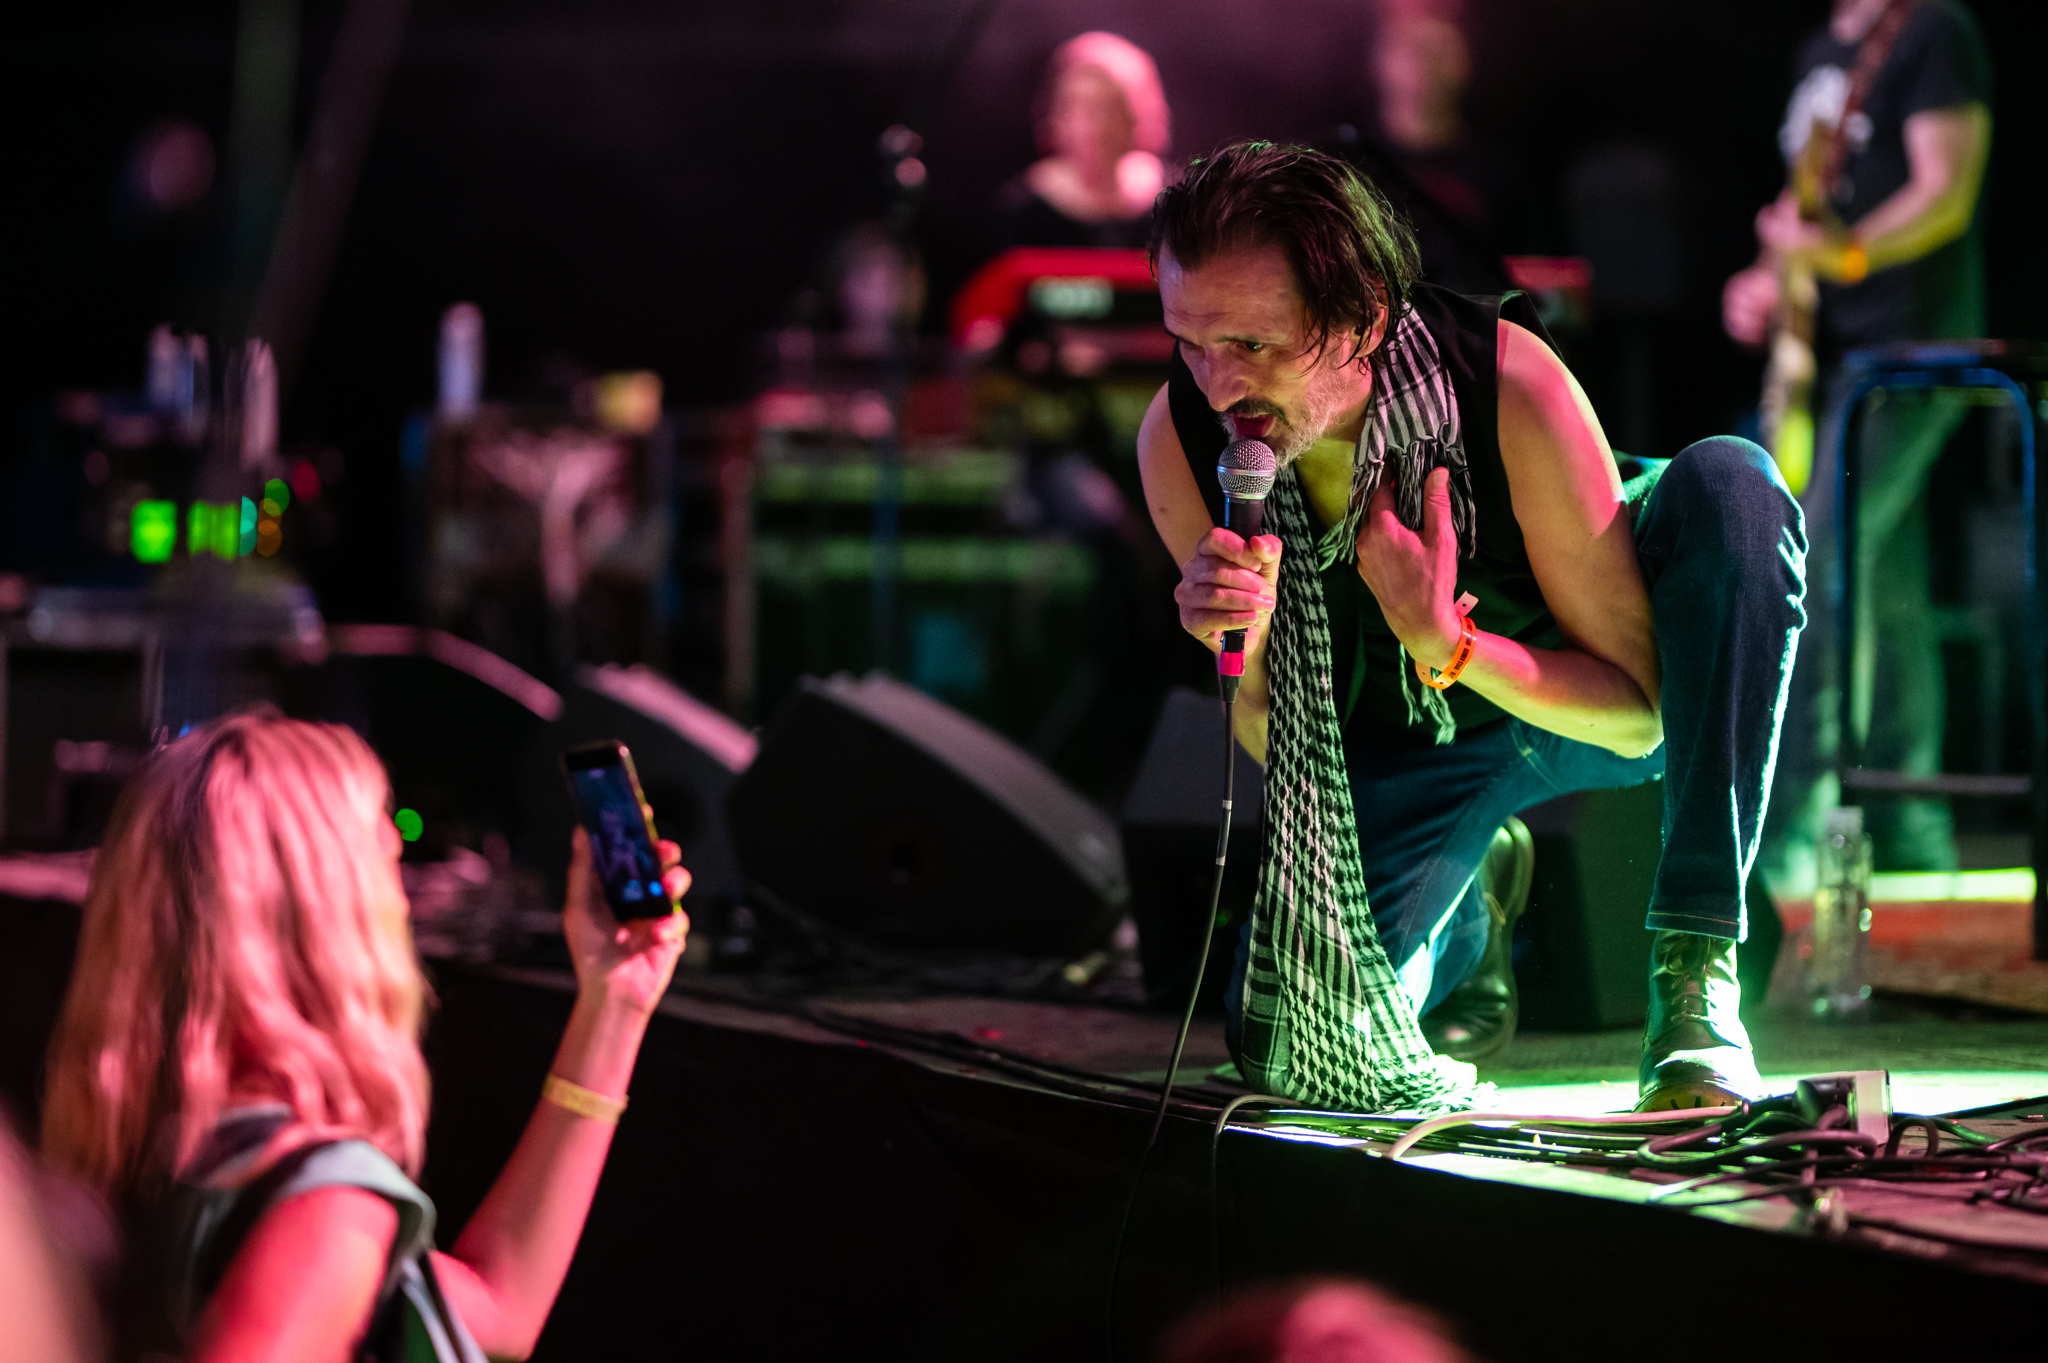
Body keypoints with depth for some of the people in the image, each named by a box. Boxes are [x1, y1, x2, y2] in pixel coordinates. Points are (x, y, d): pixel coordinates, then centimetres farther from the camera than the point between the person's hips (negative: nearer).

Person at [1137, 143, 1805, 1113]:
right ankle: (1463, 918, 21)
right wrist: (1245, 656, -35)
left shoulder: (1514, 389, -34)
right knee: (1284, 1051, -19)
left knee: (1730, 485, -33)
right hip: (1407, 737, 2)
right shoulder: (1179, 440, -24)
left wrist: (1442, 642, -40)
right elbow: (1273, 748, -12)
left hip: (1578, 698, -2)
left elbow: (1638, 712, -25)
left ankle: (1694, 972, -27)